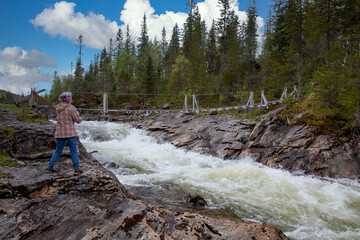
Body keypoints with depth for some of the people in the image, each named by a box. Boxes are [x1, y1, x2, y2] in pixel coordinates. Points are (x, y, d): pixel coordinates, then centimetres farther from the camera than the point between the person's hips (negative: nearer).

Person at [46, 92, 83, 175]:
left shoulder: (58, 108, 8)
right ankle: (76, 169, 7)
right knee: (73, 151, 3)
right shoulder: (71, 108, -13)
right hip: (70, 133, -5)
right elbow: (78, 120, -12)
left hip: (60, 133, 6)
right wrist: (80, 118, 12)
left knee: (58, 151, 17)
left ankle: (50, 167, 18)